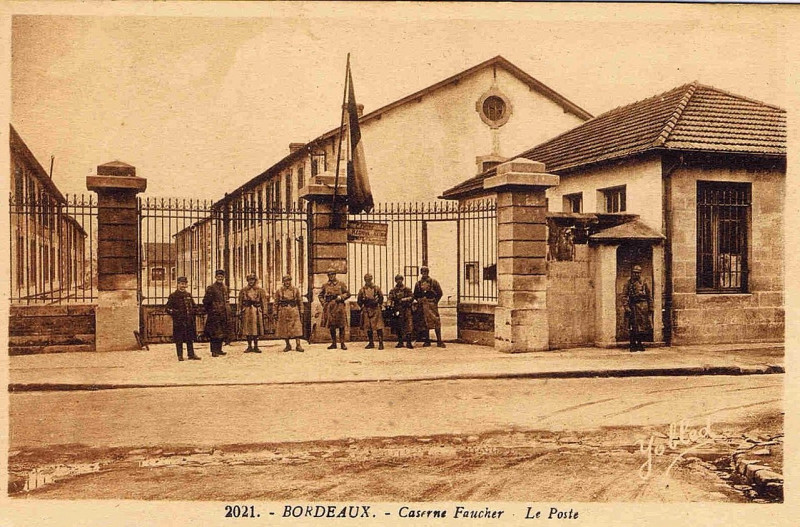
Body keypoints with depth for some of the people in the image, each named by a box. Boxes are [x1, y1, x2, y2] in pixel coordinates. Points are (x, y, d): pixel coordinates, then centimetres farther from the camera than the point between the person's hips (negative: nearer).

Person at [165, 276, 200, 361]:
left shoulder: (189, 295, 11)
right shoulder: (173, 295, -4)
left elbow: (193, 306, 22)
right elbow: (167, 309, -4)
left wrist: (192, 312, 5)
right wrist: (175, 313, -15)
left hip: (189, 321, 4)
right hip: (178, 321, -4)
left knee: (190, 339, 8)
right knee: (179, 340, 1)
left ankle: (191, 354, 15)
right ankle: (180, 356, 9)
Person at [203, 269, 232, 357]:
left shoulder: (225, 288, 14)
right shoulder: (211, 288, -7)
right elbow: (206, 301, -7)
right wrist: (208, 311, -5)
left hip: (224, 313, 7)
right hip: (214, 314, -7)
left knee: (222, 332, 9)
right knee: (215, 332, -6)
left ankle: (219, 350, 18)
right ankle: (214, 351, -2)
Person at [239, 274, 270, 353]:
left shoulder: (259, 290, 6)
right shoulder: (243, 290, 7)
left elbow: (264, 300, 8)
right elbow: (240, 301, 8)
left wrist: (263, 311, 2)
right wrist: (240, 311, 3)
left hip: (256, 311, 0)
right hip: (246, 311, 1)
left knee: (256, 328, 0)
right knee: (247, 329, 2)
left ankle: (256, 346, 8)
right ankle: (249, 346, 10)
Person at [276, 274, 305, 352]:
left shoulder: (296, 290, 7)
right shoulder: (279, 291, 5)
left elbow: (300, 300, 10)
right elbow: (276, 302, 8)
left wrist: (301, 310, 5)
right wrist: (276, 313, 5)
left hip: (294, 310, -1)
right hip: (283, 311, 1)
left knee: (296, 327, -7)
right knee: (284, 328, 4)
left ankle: (298, 345, -5)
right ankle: (288, 345, 15)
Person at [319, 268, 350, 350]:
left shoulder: (341, 284, 6)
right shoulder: (325, 285, 11)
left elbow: (348, 294, 6)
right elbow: (320, 295, 19)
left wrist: (341, 297, -10)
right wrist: (323, 303, 4)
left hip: (339, 307, -2)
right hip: (329, 308, 2)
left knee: (341, 326, -3)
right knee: (331, 326, 5)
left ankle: (342, 343, 3)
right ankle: (333, 343, 14)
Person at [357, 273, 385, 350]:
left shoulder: (376, 288, 1)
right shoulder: (362, 290, 4)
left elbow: (381, 298, 7)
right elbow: (359, 300, 11)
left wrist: (380, 306, 4)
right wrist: (362, 307, 7)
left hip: (376, 310, -2)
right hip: (366, 310, 3)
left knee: (379, 327, -7)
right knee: (368, 328, 7)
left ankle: (381, 343, -4)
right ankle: (371, 343, 17)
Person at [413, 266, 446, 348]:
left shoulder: (433, 282, 1)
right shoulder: (418, 283, 10)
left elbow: (439, 293, 3)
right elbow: (415, 295, 19)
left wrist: (435, 301, -3)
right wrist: (419, 300, 5)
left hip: (432, 305, -3)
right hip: (423, 306, 3)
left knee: (436, 322, -9)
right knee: (424, 323, 5)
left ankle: (439, 341, -5)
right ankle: (427, 341, 15)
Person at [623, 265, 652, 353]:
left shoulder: (644, 284, 10)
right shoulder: (628, 284, 1)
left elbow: (649, 296, 13)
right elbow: (624, 296, -5)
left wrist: (650, 307, 7)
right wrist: (626, 307, -15)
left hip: (644, 308, 3)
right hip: (633, 308, -3)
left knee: (643, 327, 5)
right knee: (634, 328, -2)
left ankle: (639, 344, 19)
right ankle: (633, 346, 4)